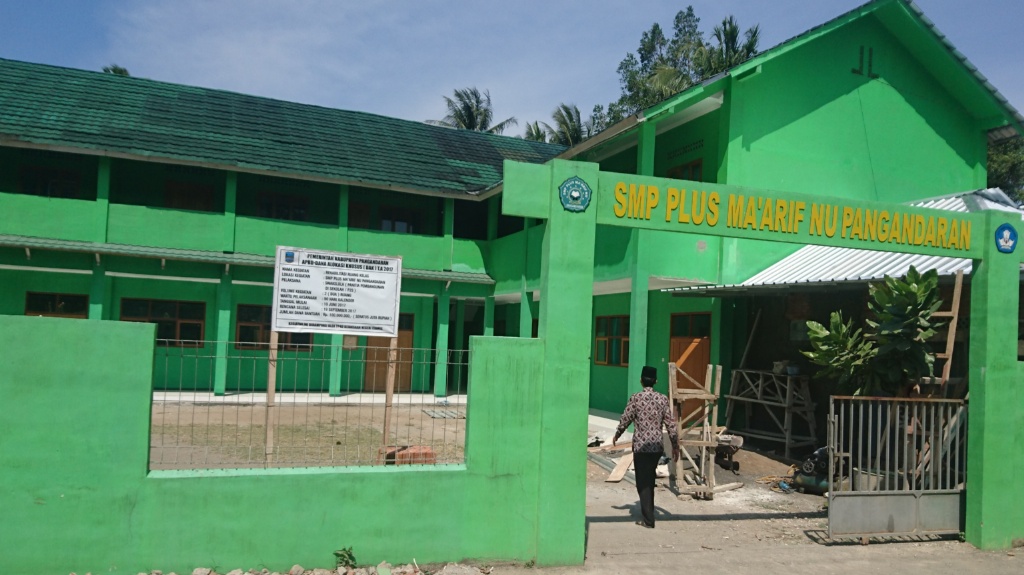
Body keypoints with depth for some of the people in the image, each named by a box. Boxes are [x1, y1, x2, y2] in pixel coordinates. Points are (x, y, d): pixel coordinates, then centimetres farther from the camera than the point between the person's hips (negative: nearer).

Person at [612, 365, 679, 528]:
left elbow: (625, 420, -4)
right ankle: (648, 513, 30)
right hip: (657, 447, 4)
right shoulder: (663, 399, 0)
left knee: (643, 483, 2)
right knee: (649, 480, 19)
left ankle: (648, 520, 1)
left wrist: (616, 436, 14)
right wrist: (675, 446, 11)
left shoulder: (636, 398, -9)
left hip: (640, 446, -4)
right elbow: (671, 424, 1)